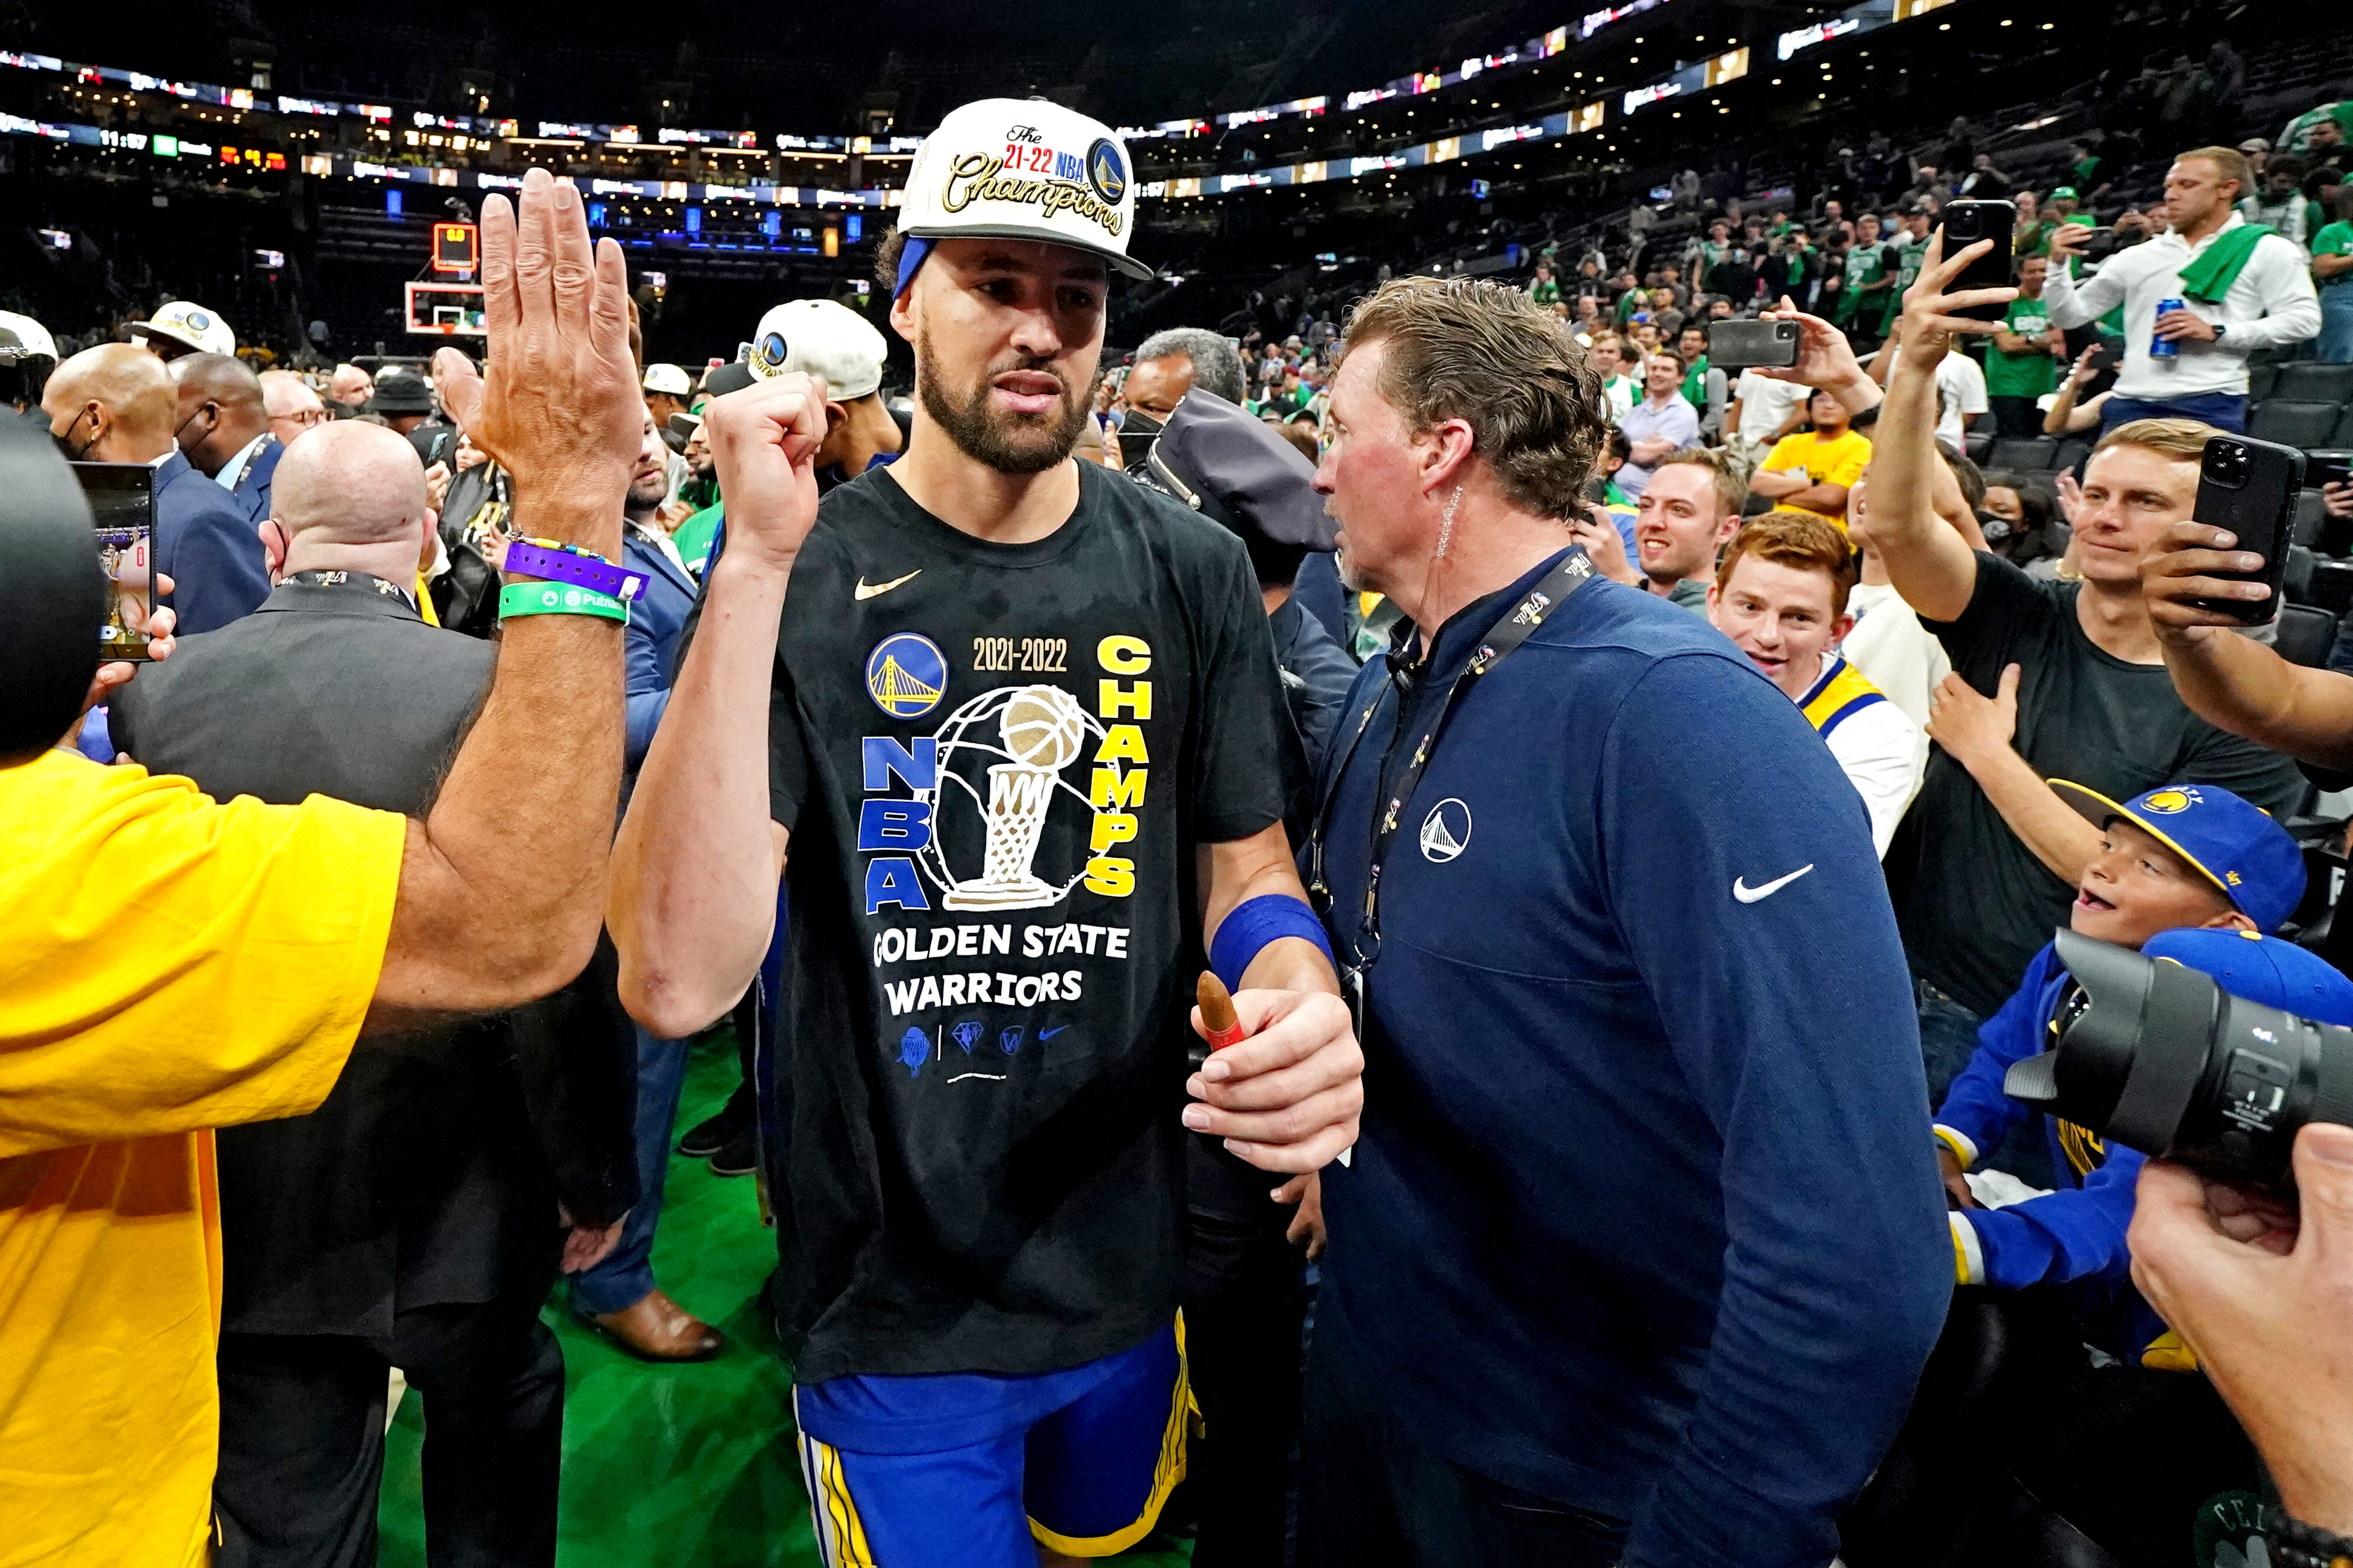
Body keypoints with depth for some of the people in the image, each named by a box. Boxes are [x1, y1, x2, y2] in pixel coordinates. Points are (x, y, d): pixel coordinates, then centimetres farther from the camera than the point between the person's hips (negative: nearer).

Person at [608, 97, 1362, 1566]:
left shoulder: (1191, 570, -7)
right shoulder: (804, 576, -15)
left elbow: (1245, 861, 2)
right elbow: (678, 980, -26)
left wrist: (1299, 993, -22)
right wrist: (758, 563, -31)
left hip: (1133, 1268, 4)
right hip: (892, 1305, -3)